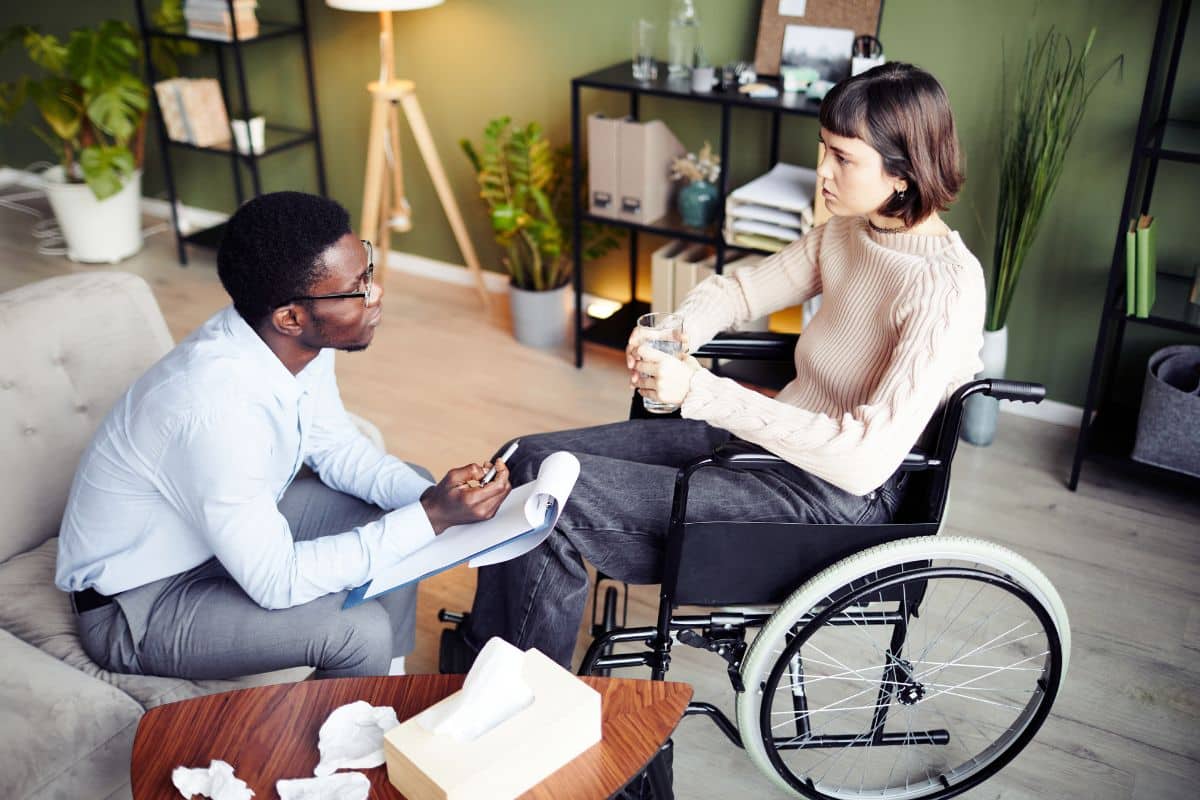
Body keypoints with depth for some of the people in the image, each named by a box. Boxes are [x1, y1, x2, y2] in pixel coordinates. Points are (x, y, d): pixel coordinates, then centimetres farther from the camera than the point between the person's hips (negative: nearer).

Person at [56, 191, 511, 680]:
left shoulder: (298, 339, -14)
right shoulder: (218, 406, -37)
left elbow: (334, 446, 3)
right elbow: (277, 581, -31)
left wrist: (428, 496, -15)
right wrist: (430, 518, -31)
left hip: (235, 530, 8)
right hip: (136, 605, -8)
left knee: (403, 507, 4)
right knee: (359, 630, -25)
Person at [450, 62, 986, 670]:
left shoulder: (945, 286, -22)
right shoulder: (849, 231, 3)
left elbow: (868, 457, -29)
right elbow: (743, 288, 15)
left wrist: (698, 391, -31)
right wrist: (680, 328, -9)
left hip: (836, 501, -9)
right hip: (769, 438, 9)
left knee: (560, 503, -18)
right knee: (533, 460, -1)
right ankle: (479, 659, 15)